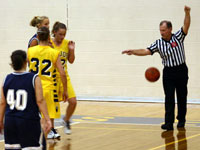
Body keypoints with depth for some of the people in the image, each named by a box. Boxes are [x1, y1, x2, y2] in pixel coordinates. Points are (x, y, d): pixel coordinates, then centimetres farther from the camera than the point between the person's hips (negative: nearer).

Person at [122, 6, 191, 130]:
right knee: (169, 98, -7)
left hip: (181, 71, -1)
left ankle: (181, 120, 23)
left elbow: (186, 26, -17)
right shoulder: (158, 43, -1)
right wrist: (133, 52, -24)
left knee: (182, 97, 8)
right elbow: (146, 51, -9)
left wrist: (187, 13, -33)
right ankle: (169, 123, -12)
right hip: (168, 72, 1)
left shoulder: (178, 37, -4)